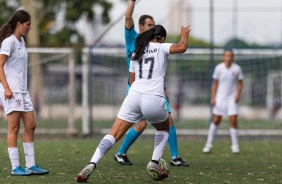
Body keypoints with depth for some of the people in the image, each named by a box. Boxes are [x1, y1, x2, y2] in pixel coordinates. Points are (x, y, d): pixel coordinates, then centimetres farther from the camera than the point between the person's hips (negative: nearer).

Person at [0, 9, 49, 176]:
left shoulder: (21, 41, 16)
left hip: (22, 91, 9)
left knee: (30, 126, 7)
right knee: (14, 128, -7)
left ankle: (31, 165, 11)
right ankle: (15, 167, -4)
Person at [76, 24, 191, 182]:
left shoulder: (136, 53, 22)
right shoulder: (161, 47, 8)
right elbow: (181, 48, -9)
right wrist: (184, 37, 13)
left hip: (134, 96, 3)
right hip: (154, 99, -3)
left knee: (114, 134, -2)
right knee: (164, 129, 28)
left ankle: (92, 164, -21)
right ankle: (155, 162, 12)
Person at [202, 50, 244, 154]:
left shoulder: (237, 69, -3)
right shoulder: (219, 68, -1)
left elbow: (240, 83, 6)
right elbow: (215, 83, 6)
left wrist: (238, 94, -9)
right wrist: (213, 97, 0)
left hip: (232, 98, -1)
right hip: (220, 97, 1)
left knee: (233, 121, -9)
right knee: (216, 121, 2)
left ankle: (235, 145, 2)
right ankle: (209, 144, 11)